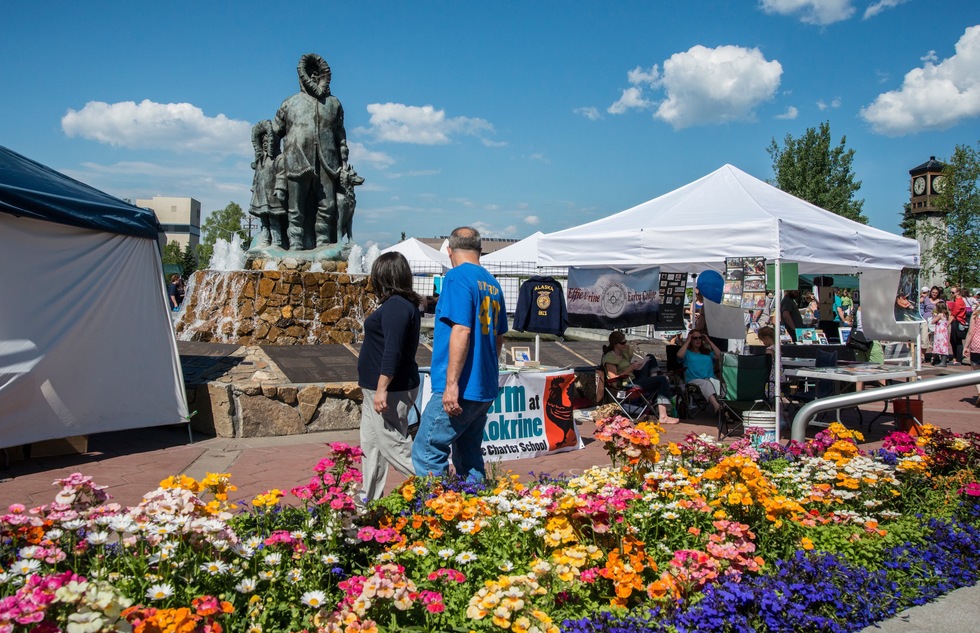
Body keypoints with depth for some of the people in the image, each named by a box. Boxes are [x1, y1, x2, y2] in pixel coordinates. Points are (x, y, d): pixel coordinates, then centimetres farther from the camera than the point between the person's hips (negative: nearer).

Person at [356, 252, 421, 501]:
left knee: (394, 446, -6)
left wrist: (382, 389, -26)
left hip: (389, 391, -11)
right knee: (371, 445, 16)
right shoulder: (403, 304, 13)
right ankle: (367, 500, 27)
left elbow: (392, 351, -25)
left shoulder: (396, 306, -18)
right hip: (377, 389, 11)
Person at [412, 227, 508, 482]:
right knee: (470, 458, 15)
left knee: (426, 452, -3)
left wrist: (451, 384, -21)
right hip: (485, 389, 9)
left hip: (461, 388, -9)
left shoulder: (457, 277, -10)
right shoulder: (492, 283, 15)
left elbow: (461, 331, -20)